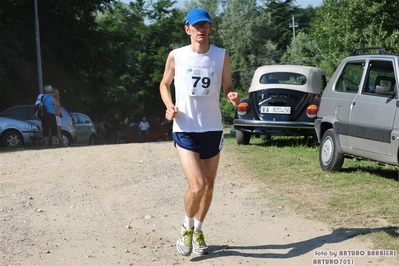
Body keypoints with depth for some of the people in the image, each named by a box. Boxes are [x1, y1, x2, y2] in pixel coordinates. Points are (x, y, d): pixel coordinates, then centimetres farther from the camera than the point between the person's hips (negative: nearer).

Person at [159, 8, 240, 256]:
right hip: (185, 130, -3)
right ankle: (187, 227, 13)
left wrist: (233, 97, -17)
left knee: (209, 186, 12)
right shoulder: (176, 56, -4)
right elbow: (164, 84, 10)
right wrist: (169, 106, -9)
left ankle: (198, 230, 34)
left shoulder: (222, 56, -1)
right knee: (197, 186, -15)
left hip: (212, 129, 3)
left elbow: (227, 87, 7)